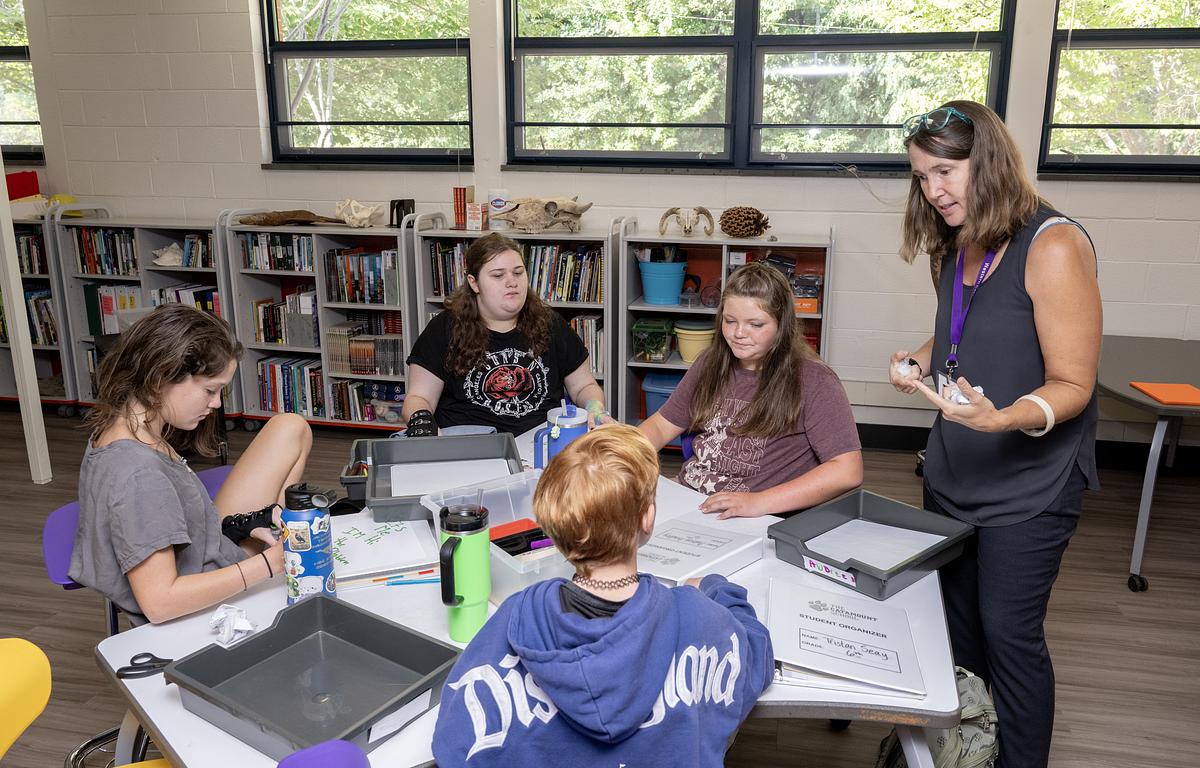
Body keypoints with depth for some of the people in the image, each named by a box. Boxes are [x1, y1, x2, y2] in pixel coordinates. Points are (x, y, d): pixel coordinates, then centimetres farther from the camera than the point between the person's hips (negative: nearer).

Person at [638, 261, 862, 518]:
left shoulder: (813, 381, -8)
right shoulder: (711, 363, 11)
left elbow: (847, 471, -15)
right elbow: (661, 425, 16)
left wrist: (759, 502, -24)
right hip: (686, 502, 6)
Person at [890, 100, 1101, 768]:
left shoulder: (1053, 247, -19)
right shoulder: (955, 250, 4)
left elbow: (1072, 386, -19)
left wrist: (1002, 419, -37)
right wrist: (919, 361, -1)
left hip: (1029, 486, -7)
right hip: (953, 475, 7)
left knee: (1009, 631, 3)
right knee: (958, 619, 17)